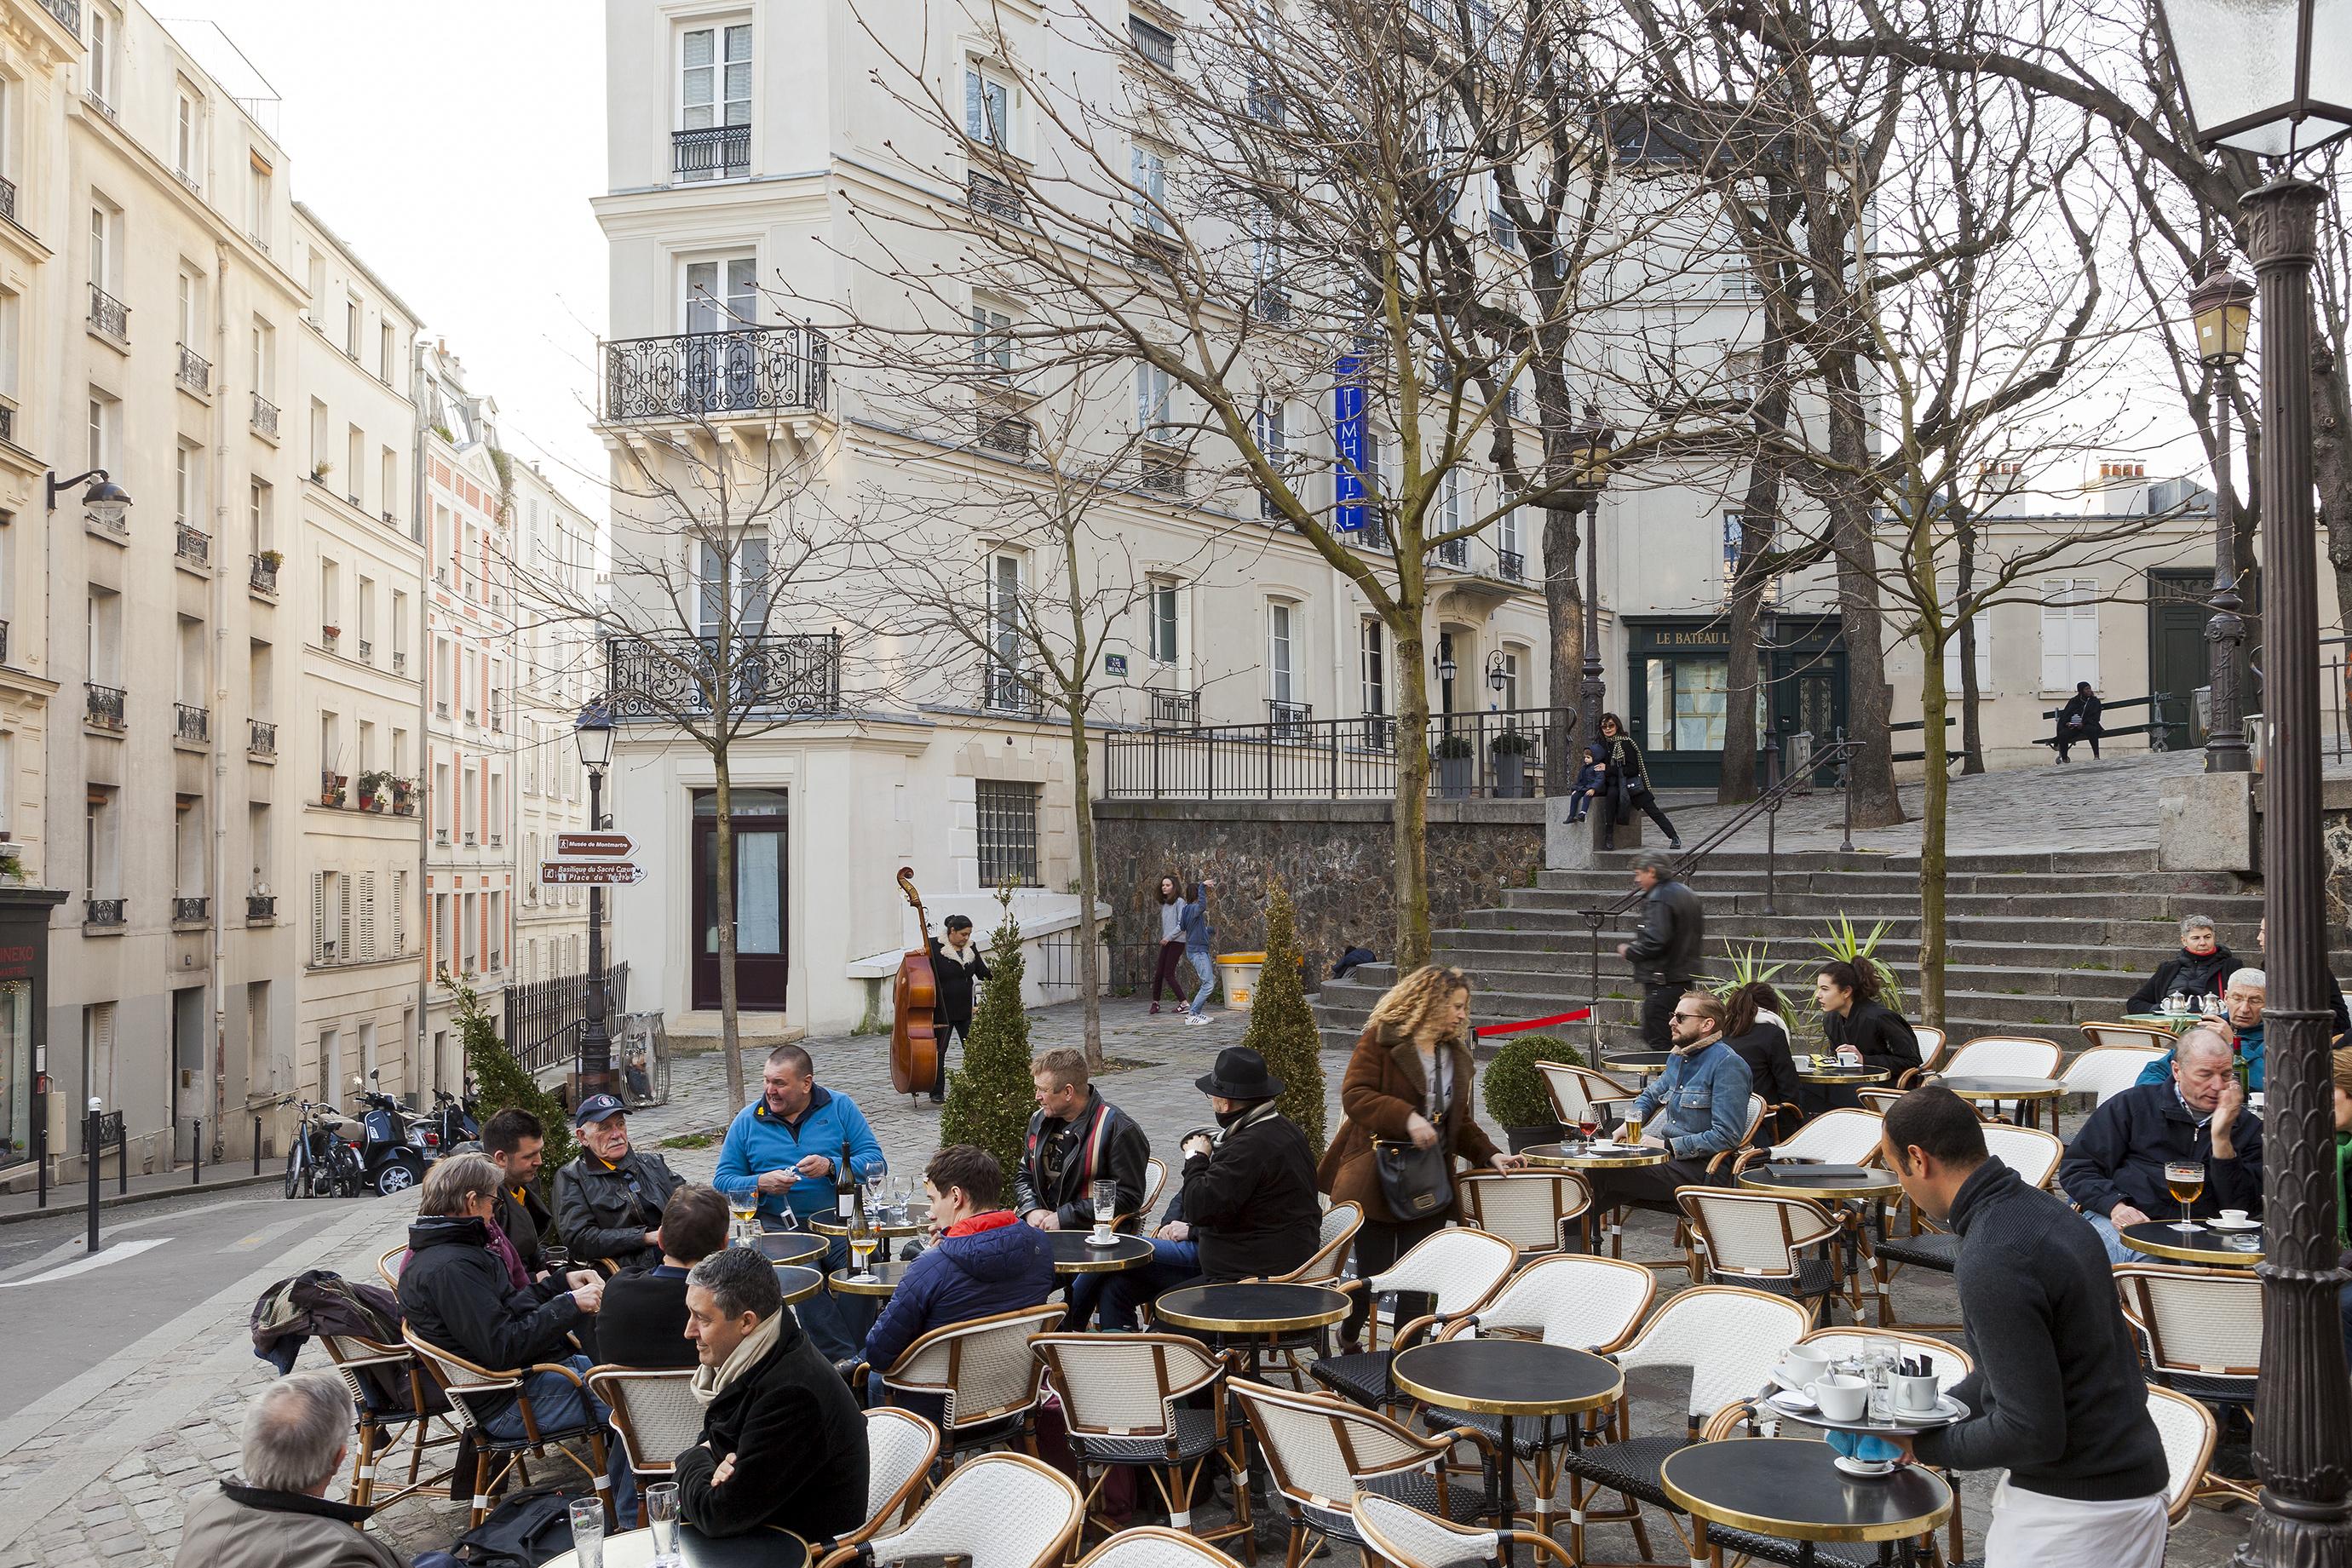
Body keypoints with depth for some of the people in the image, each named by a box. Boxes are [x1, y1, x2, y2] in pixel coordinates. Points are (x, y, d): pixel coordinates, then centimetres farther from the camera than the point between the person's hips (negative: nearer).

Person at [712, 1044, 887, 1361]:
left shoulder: (840, 1107, 8)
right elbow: (722, 1181, 10)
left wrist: (831, 1167, -16)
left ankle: (852, 1353, -18)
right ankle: (843, 1358, -26)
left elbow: (875, 1161, 2)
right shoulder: (747, 1120, 11)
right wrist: (761, 1183, -10)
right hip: (778, 1224, 0)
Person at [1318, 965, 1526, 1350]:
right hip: (1377, 1182, -5)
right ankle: (1349, 1339, 29)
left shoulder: (1455, 1054, 13)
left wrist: (1490, 1154, 4)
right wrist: (1406, 1117, -30)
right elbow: (1354, 1095, -19)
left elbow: (1460, 1122, 20)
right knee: (1372, 1273, 2)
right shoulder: (1381, 1040, -8)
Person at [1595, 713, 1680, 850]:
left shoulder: (1625, 743, -10)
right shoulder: (1603, 744, 9)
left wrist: (1608, 769, -16)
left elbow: (1632, 769, -16)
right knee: (1611, 794, -32)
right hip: (1613, 784, 3)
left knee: (1653, 811, -11)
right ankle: (1608, 835, -30)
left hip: (1631, 783, -3)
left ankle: (1674, 838, -6)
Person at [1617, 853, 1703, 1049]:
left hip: (1663, 982, -10)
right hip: (1686, 978, 10)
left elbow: (1654, 942, -25)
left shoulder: (1658, 899, -16)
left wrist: (1629, 951, -9)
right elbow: (1699, 938, 21)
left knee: (1658, 1041, -7)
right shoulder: (1687, 893, 14)